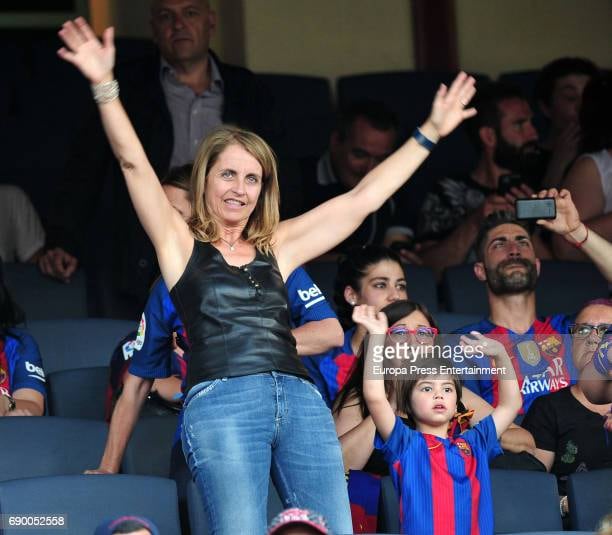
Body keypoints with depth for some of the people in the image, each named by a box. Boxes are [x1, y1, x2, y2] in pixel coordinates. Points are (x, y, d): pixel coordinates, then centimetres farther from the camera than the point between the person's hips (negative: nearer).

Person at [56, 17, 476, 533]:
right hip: (220, 403, -4)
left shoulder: (277, 246, 23)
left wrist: (430, 132, 26)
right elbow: (134, 163, 2)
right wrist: (105, 86, -9)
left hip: (300, 400, 4)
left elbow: (363, 198, 25)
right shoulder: (181, 242, 14)